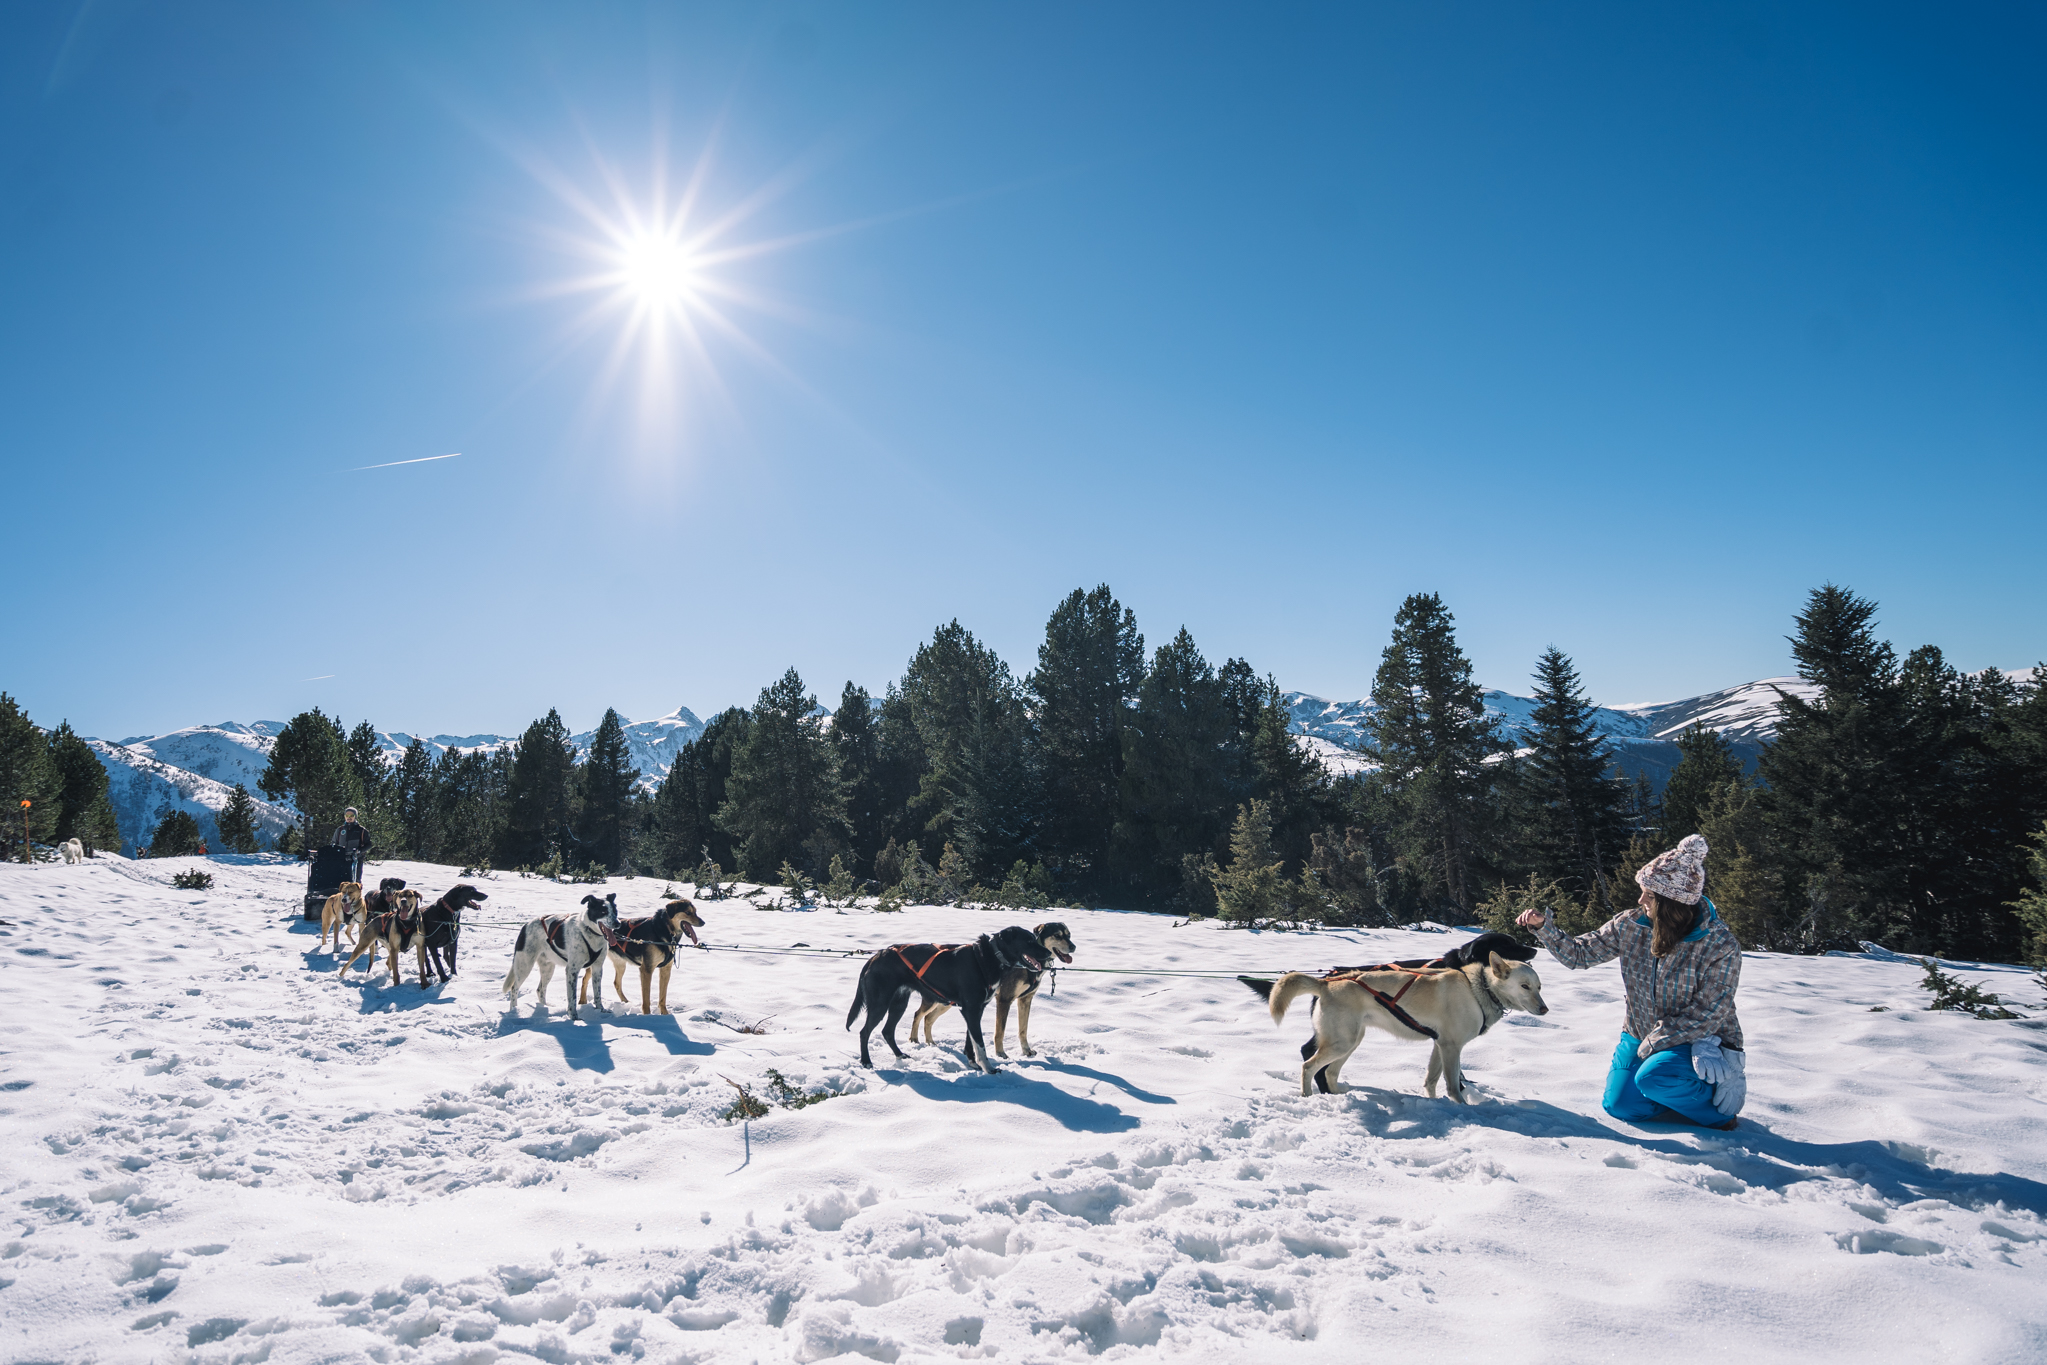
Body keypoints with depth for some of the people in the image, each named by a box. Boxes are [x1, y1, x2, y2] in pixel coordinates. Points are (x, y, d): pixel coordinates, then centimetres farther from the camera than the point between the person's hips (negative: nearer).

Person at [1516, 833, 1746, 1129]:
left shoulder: (1721, 945, -21)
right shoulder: (1630, 925, -9)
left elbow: (1708, 1014, -20)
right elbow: (1579, 954, -2)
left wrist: (1652, 1044, -19)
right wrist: (1542, 927, -19)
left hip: (1703, 1041, -5)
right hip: (1642, 1035, 5)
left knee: (1653, 1078, -31)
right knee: (1620, 1106, -7)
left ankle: (1718, 1111, -2)